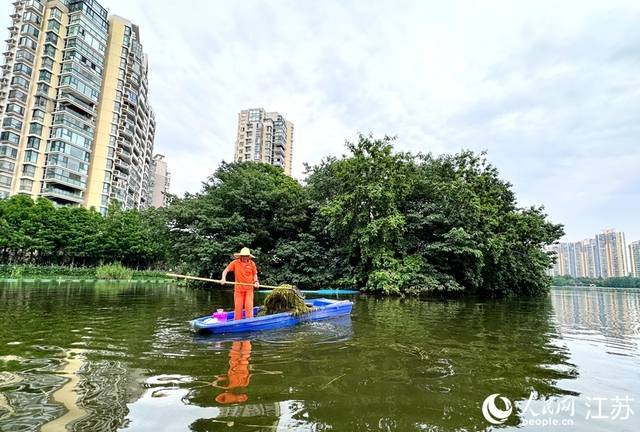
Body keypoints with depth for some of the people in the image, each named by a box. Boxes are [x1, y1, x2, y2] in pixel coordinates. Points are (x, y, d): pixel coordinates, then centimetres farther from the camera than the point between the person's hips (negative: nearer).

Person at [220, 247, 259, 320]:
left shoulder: (252, 263, -1)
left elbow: (255, 274, 10)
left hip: (249, 289, 0)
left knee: (249, 306, -3)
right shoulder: (235, 263, -5)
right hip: (238, 289, 0)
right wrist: (223, 278, -20)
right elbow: (226, 270, -3)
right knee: (238, 307, 6)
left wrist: (256, 281, -7)